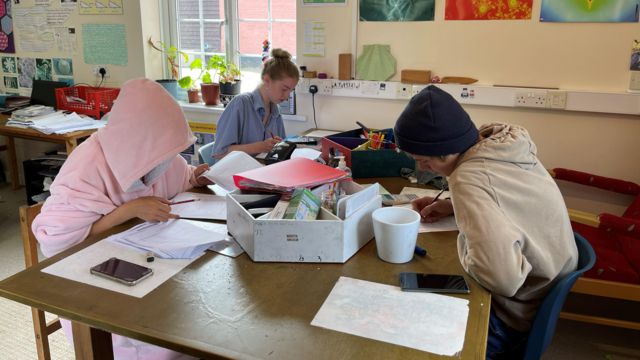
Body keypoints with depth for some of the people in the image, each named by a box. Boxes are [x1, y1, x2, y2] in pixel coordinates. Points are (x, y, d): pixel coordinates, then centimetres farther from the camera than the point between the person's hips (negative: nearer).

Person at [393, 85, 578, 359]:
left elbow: (503, 278, -41)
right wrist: (454, 206, 1)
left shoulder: (469, 178, -32)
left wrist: (464, 243, -22)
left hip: (521, 316, -8)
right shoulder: (507, 142, -7)